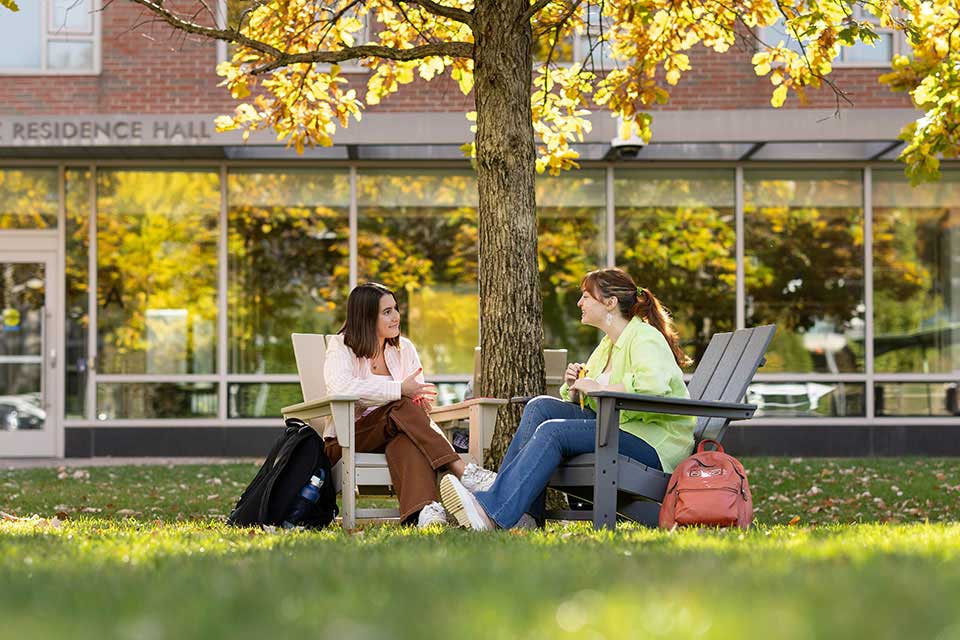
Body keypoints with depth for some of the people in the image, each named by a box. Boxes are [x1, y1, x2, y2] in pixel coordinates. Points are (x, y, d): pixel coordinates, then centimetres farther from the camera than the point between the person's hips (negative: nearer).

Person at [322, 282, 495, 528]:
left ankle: (424, 508, -63)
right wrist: (401, 390, -25)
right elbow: (340, 387, -22)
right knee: (402, 408, -33)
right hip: (346, 440, -3)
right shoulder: (341, 347, 0)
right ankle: (462, 471, -45)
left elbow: (418, 393, 13)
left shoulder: (404, 349, 17)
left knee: (407, 438, -37)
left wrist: (421, 401, -15)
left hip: (393, 436, 3)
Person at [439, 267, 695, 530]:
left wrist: (598, 388, -21)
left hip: (655, 441, -9)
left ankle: (491, 510, -30)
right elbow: (583, 403, 23)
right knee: (540, 407, -6)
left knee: (553, 431, -23)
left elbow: (654, 385, -30)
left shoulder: (645, 338, -9)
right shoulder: (607, 345, 20)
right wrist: (574, 387, 0)